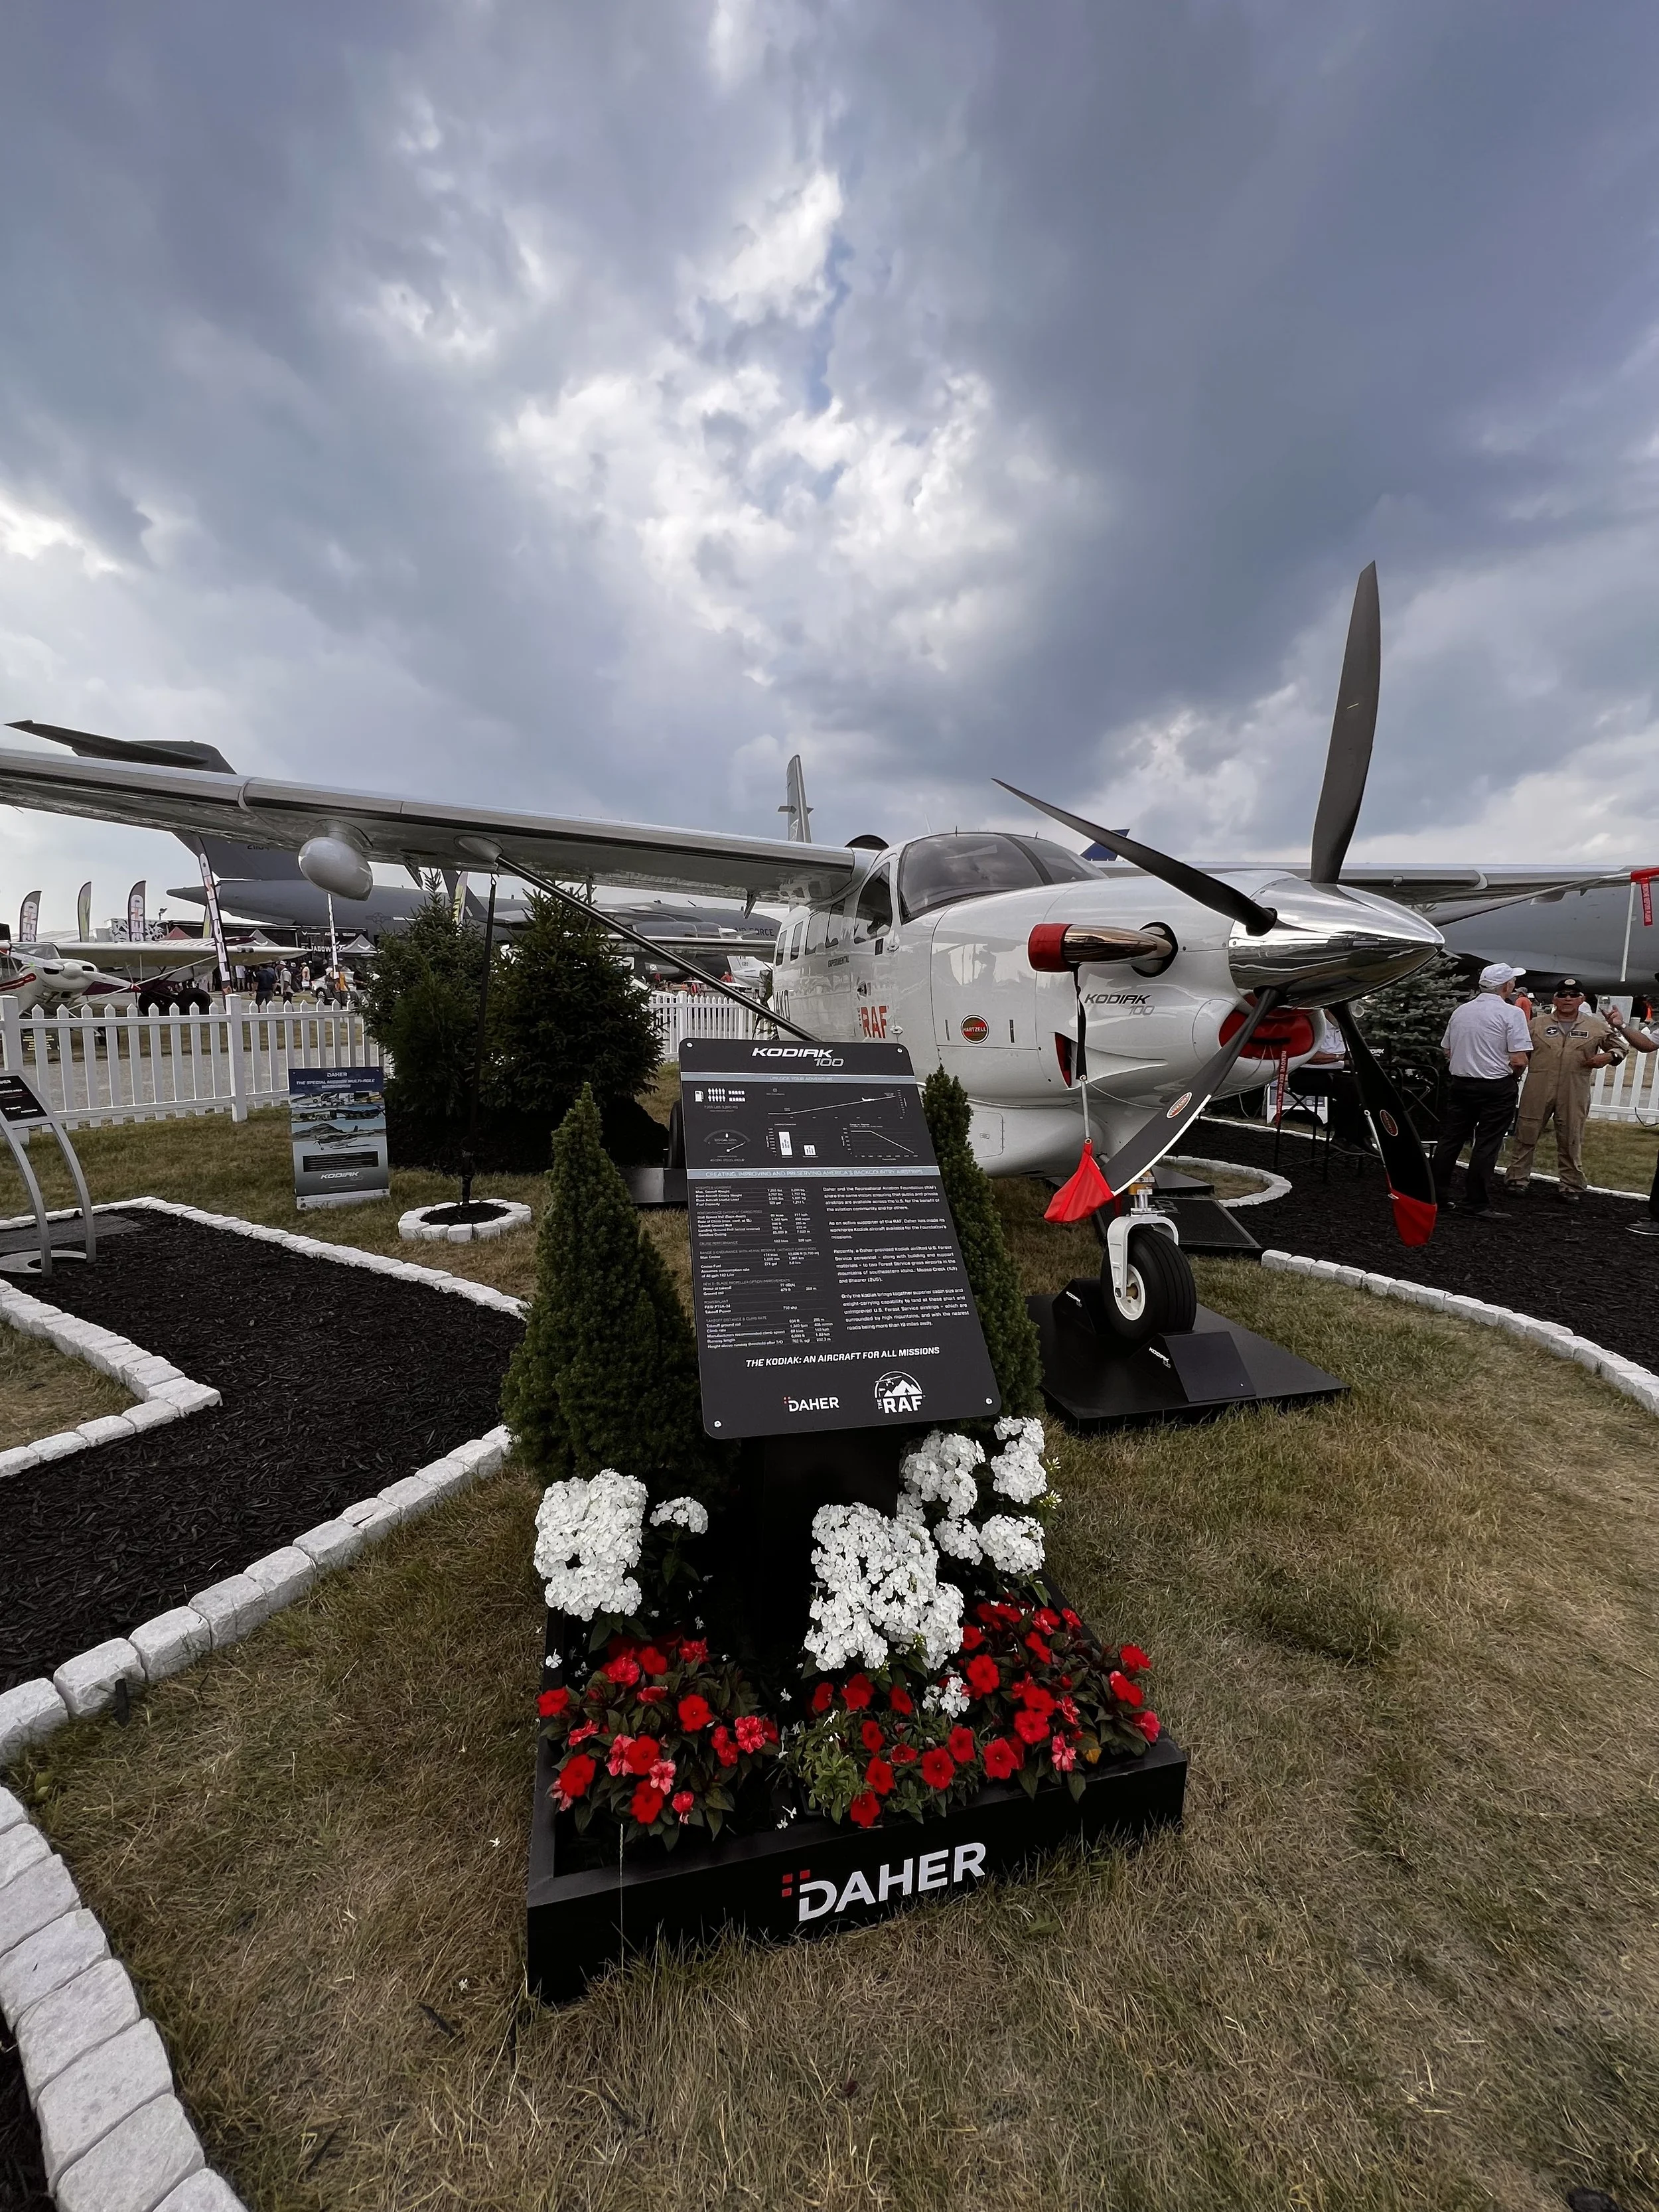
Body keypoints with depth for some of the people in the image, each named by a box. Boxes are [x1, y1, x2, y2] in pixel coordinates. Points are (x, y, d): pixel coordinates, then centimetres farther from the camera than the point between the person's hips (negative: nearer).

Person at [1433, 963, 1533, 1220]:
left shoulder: (1460, 1011, 6)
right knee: (1486, 1145, -1)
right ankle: (1477, 1204, 2)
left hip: (1460, 1082, 5)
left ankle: (1436, 1195, 13)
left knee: (1449, 1140, 9)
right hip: (1497, 1086, -5)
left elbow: (1447, 1051, 14)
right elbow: (1519, 1060, -15)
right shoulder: (1512, 1013, -10)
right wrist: (1514, 1075, 4)